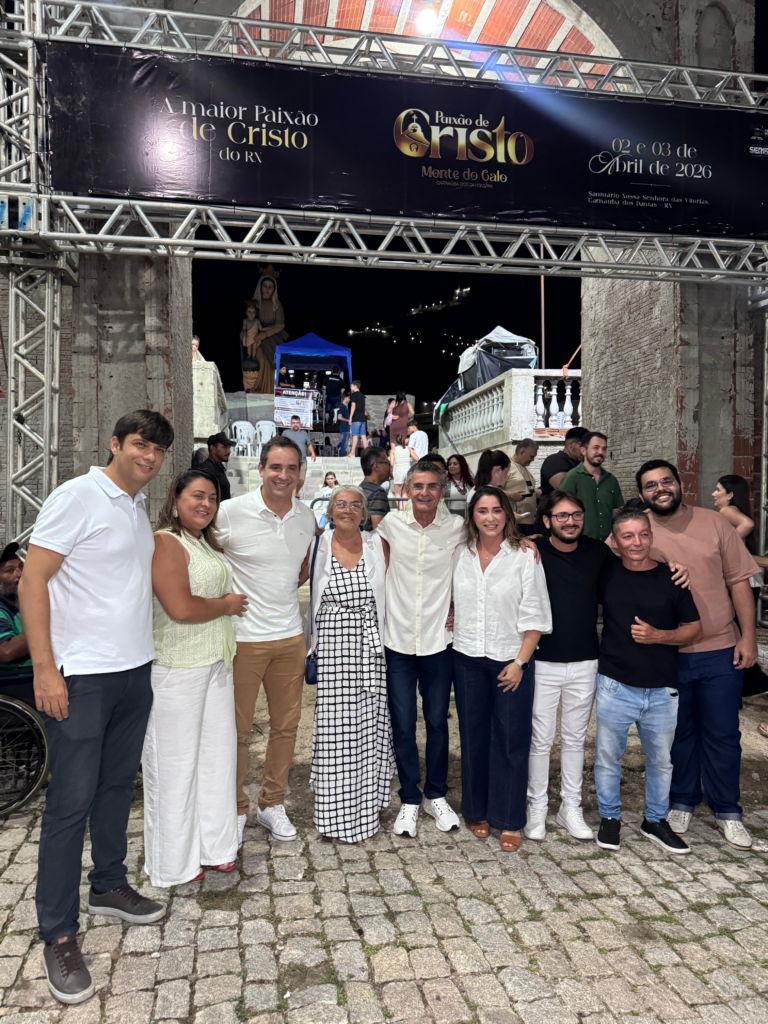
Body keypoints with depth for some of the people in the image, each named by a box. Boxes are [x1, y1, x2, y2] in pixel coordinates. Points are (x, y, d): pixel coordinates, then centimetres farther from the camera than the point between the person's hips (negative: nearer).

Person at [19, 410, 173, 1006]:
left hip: (135, 671, 8)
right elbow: (33, 581, -14)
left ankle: (109, 887, 37)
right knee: (71, 802, 1)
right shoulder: (78, 497, -11)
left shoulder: (140, 508, 12)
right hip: (81, 677, -7)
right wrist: (45, 667, -18)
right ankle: (59, 937, 15)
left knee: (118, 784, 19)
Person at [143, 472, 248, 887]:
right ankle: (174, 863, 21)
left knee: (216, 752, 15)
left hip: (216, 664, 9)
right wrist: (228, 605, -9)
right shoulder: (165, 543, -14)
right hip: (177, 669, -9)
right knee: (175, 762, 4)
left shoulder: (208, 544, 15)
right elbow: (181, 607, -22)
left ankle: (212, 846, 30)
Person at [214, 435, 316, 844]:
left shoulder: (307, 517, 3)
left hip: (290, 635, 5)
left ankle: (272, 803, 32)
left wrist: (286, 589, 7)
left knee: (286, 725, 13)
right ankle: (236, 808, 28)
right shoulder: (232, 512, -12)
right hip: (243, 637, -4)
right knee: (236, 728, 7)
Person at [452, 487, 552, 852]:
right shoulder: (460, 555, 4)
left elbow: (534, 617, -6)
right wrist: (449, 622, 2)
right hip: (467, 658, 3)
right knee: (473, 736, 11)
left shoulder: (524, 557, -6)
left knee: (510, 739, 3)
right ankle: (477, 811, 27)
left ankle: (509, 820, 18)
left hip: (511, 659, -3)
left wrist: (520, 661, -10)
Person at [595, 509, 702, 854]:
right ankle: (609, 818, 30)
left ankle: (655, 820, 36)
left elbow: (695, 630, 2)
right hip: (615, 686, 0)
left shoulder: (671, 578, -3)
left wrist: (658, 635, -13)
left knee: (661, 760, 15)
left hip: (662, 690, 1)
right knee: (607, 757, 9)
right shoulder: (606, 574, -1)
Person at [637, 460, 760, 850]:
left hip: (721, 650, 1)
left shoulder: (714, 523, 0)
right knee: (677, 733, 13)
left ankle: (727, 811, 28)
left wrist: (748, 636, -3)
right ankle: (681, 803, 33)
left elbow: (739, 580, 2)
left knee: (722, 734, 9)